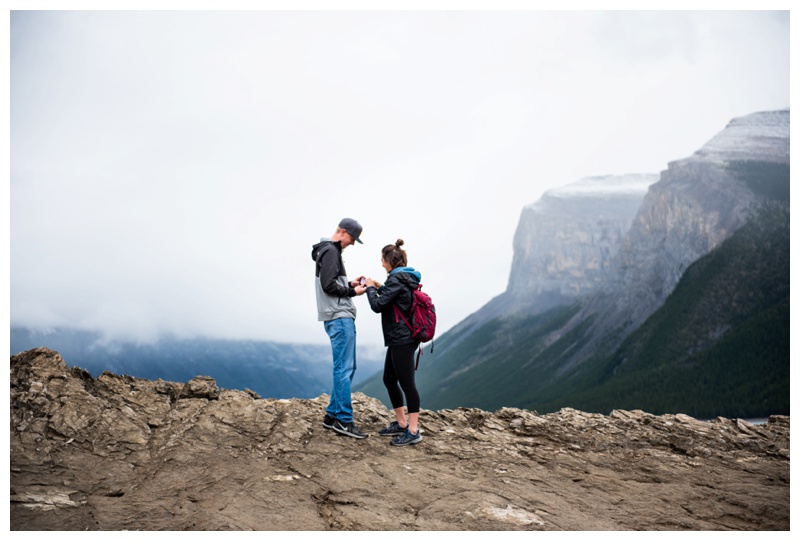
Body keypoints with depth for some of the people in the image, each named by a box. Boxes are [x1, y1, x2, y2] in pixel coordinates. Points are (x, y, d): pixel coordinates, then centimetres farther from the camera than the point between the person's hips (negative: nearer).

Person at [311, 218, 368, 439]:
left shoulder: (329, 251, 21)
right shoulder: (330, 251, -11)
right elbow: (328, 285, -19)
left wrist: (350, 284, 11)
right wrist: (352, 292, -10)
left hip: (341, 317, 11)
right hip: (339, 317, -11)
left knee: (347, 368, 13)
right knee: (344, 368, -9)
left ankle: (332, 415, 17)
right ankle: (343, 420, -6)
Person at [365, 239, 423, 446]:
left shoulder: (396, 279, -17)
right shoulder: (406, 278, 14)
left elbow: (378, 305, -17)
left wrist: (370, 288, -1)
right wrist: (379, 287, 21)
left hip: (402, 340, -10)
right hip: (400, 338, 10)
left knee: (406, 383, -5)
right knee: (389, 379, 17)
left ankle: (413, 431, 0)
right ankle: (401, 423, 27)